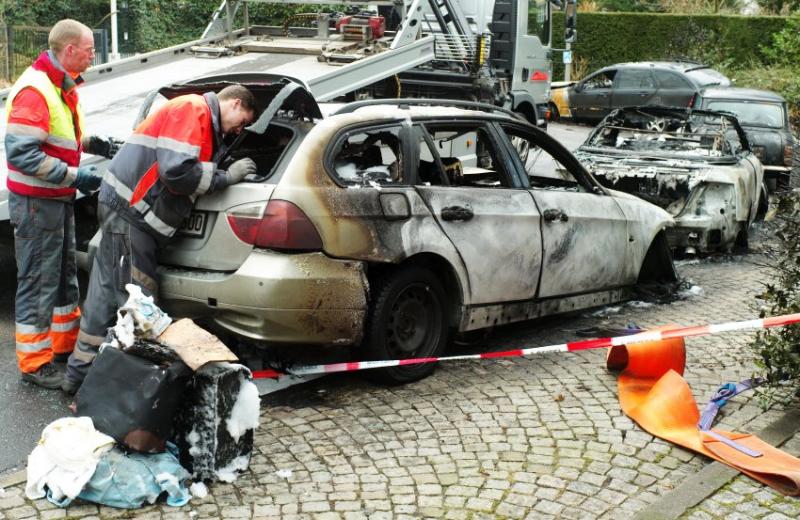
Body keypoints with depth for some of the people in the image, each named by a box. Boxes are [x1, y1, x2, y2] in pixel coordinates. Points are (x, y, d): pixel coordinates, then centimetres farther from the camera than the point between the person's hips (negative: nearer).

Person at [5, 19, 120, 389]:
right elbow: (21, 152, -25)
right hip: (36, 203, -10)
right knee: (38, 283, -2)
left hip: (59, 199, 10)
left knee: (65, 277, 19)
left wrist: (89, 143, 6)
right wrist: (74, 176, -25)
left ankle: (66, 344, 33)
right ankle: (34, 363, 8)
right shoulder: (34, 90, -21)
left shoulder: (62, 87, 9)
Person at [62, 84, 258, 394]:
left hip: (128, 210, 10)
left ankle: (79, 376, 20)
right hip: (128, 209, -10)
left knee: (107, 297, 13)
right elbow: (176, 170, -22)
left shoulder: (205, 123, 21)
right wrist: (226, 177, -11)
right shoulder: (192, 108, -11)